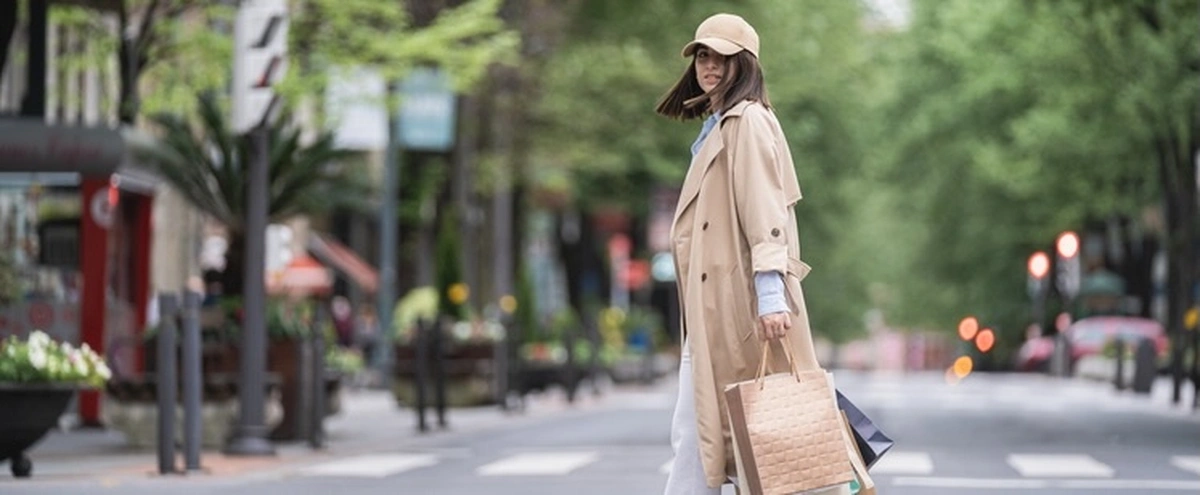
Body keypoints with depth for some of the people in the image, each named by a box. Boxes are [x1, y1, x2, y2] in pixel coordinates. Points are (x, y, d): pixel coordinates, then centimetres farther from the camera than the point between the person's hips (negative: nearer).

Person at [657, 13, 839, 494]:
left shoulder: (746, 120, -8)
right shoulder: (718, 125, 22)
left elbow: (762, 210, -18)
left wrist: (770, 293, -26)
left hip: (738, 303, -10)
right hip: (711, 309, 10)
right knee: (692, 432, 6)